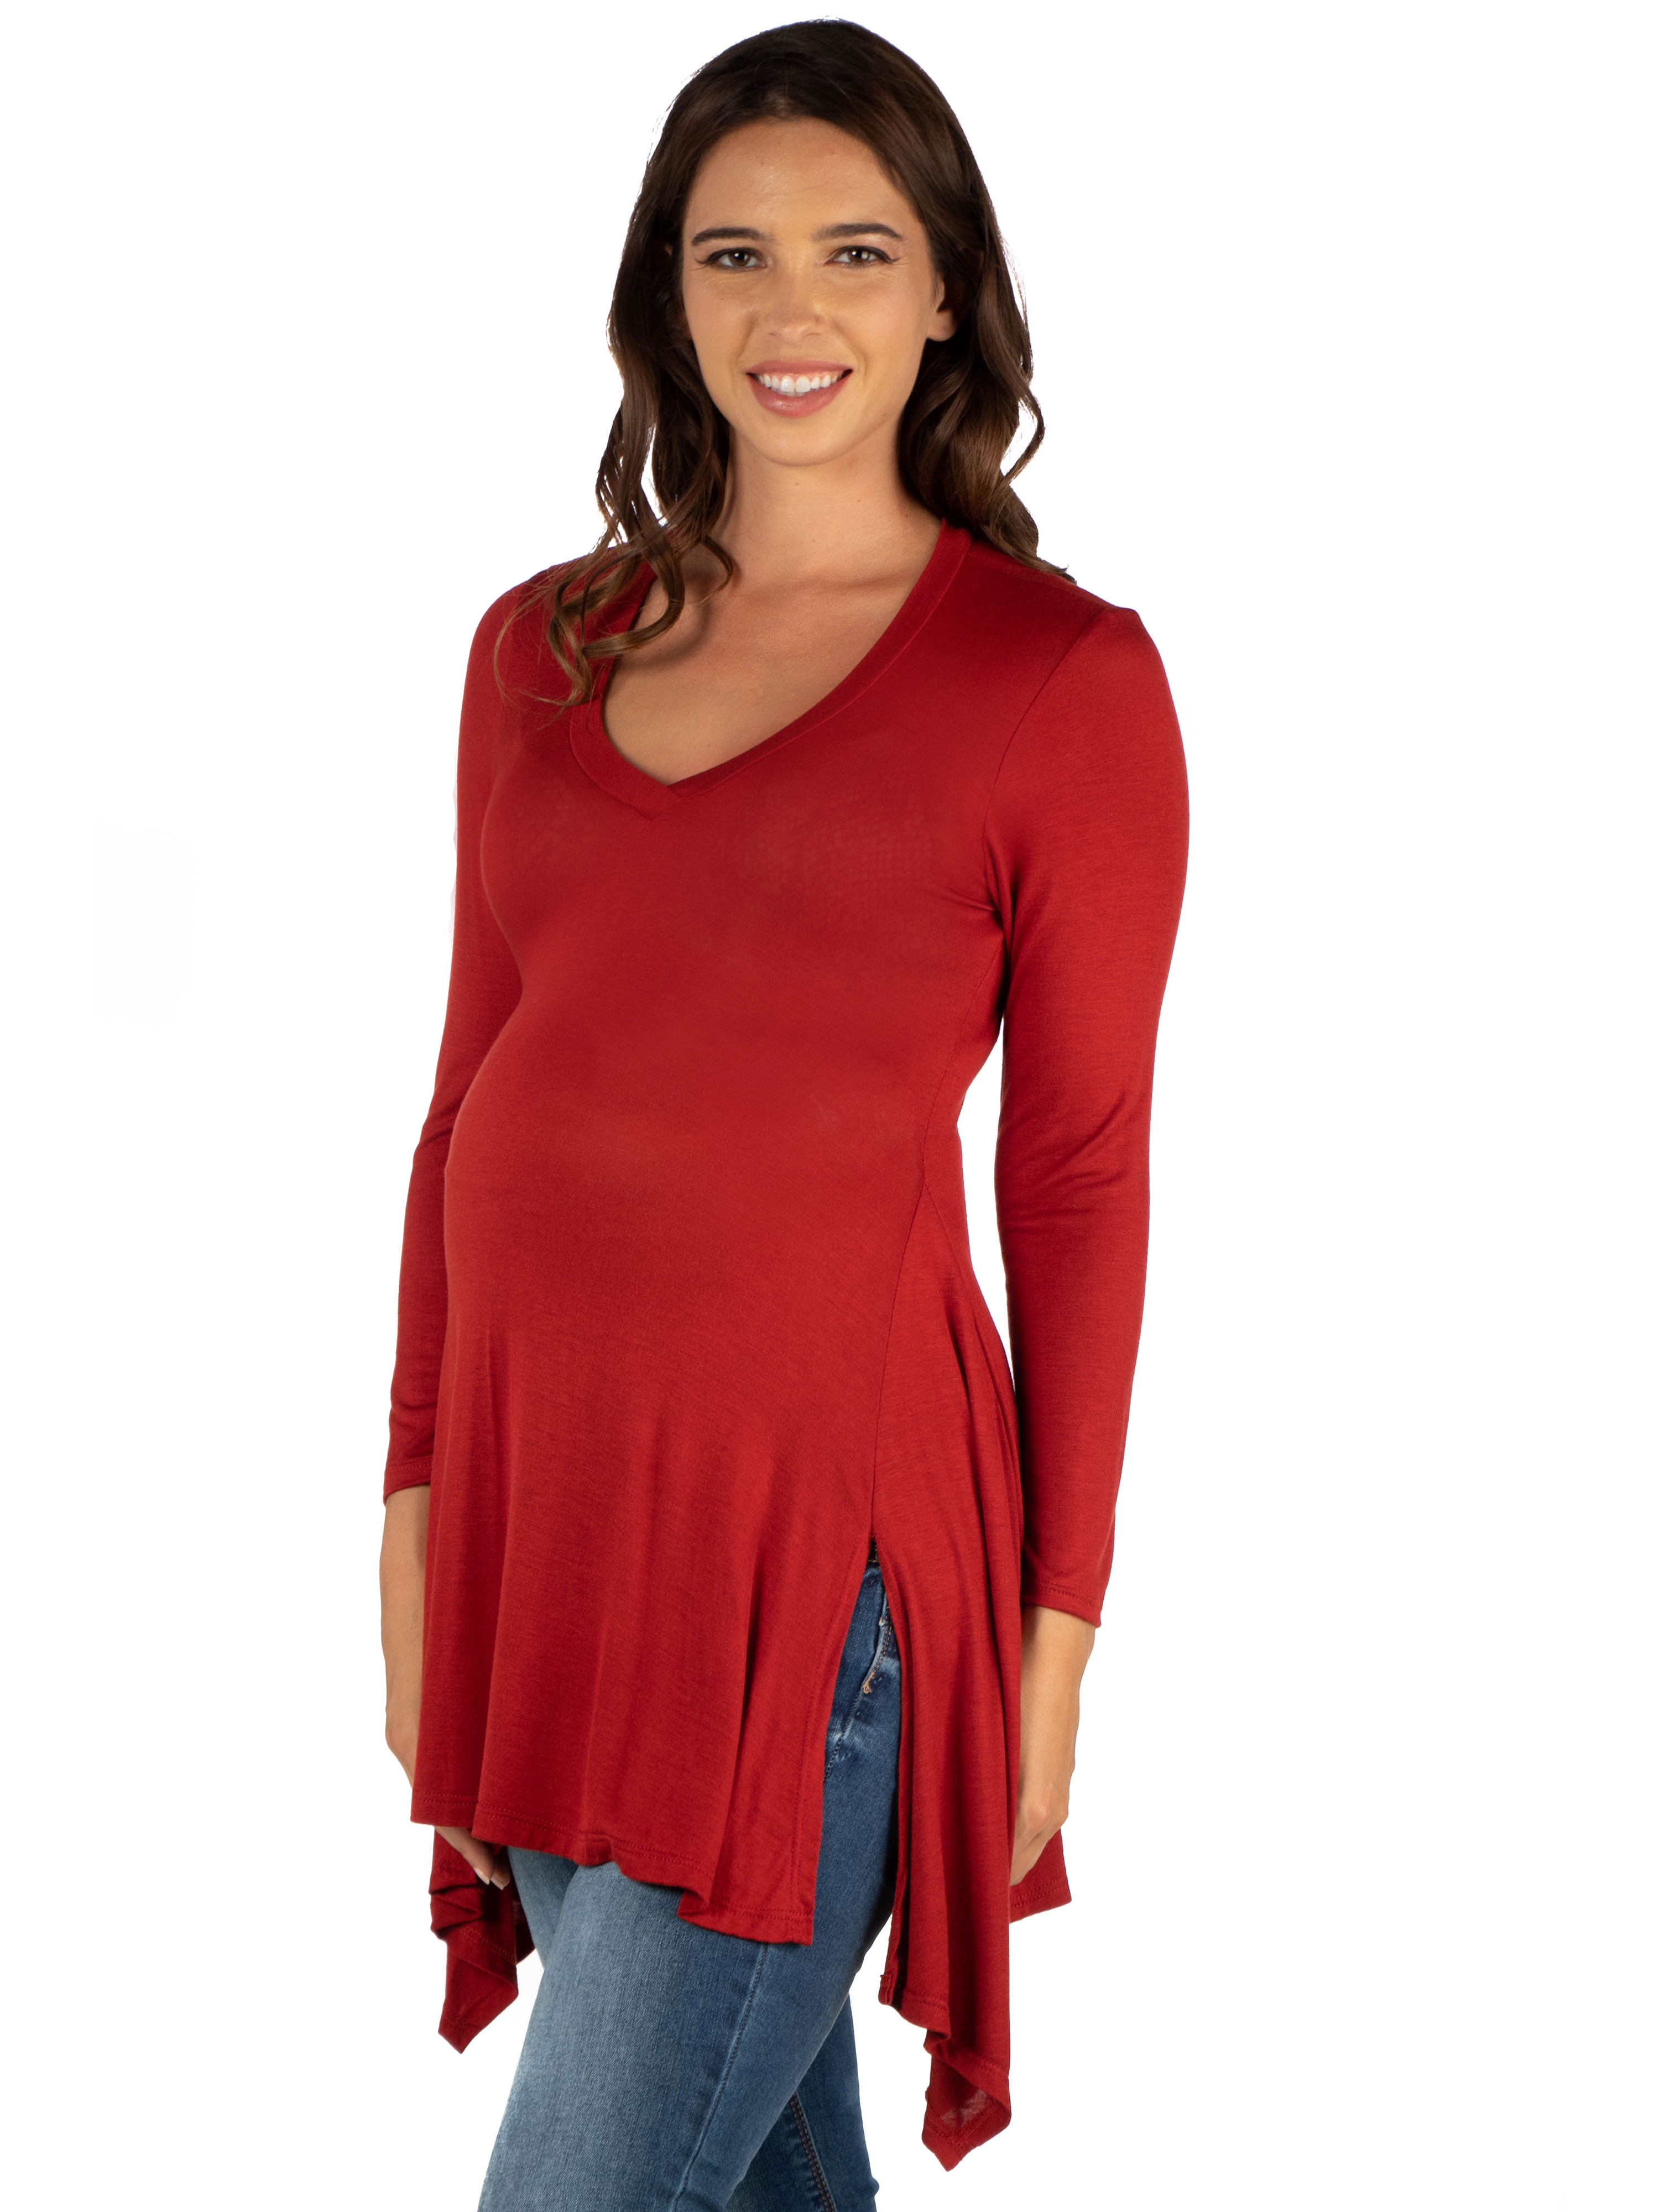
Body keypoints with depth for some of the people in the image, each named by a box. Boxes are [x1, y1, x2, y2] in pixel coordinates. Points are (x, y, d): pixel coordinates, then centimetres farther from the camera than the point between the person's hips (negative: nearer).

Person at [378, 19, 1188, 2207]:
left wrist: (1056, 1626, -3)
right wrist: (420, 1507, 11)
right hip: (539, 1489, 5)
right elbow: (474, 1095, 11)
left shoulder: (1066, 677, -6)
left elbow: (1079, 1178, -4)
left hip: (817, 1528, -5)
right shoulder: (541, 649, 7)